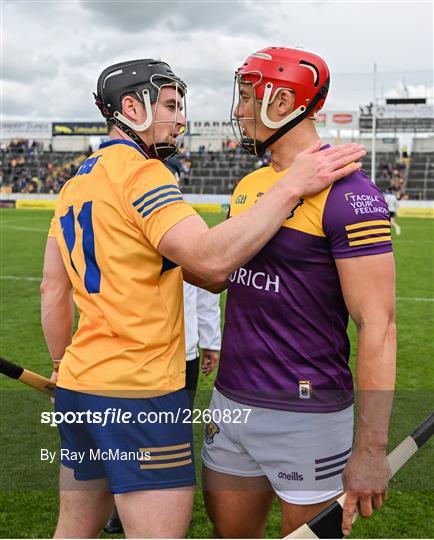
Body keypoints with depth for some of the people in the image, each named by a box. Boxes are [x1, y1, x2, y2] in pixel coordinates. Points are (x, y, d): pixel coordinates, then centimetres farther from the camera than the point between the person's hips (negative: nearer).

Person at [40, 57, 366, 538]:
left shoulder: (77, 182, 15)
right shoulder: (138, 171, -12)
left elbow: (52, 290, 16)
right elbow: (211, 260, -25)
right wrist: (291, 186, -21)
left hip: (79, 384, 9)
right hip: (140, 393, -9)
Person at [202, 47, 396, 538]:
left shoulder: (345, 193, -16)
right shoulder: (248, 186, 9)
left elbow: (376, 325, -19)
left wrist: (371, 448, -20)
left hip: (304, 417, -7)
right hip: (231, 404, 8)